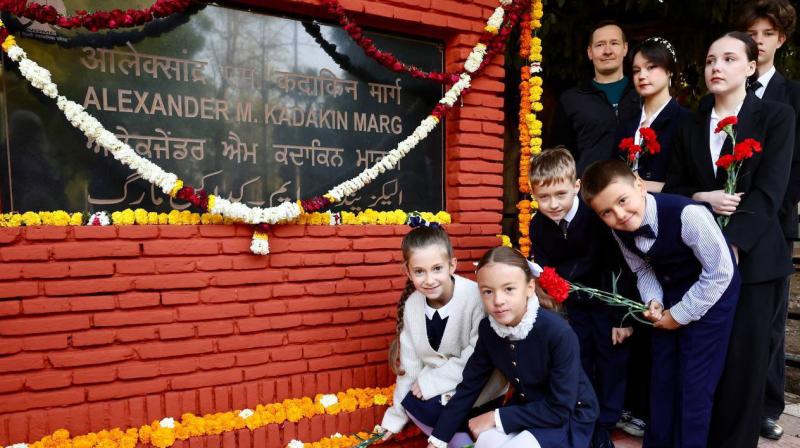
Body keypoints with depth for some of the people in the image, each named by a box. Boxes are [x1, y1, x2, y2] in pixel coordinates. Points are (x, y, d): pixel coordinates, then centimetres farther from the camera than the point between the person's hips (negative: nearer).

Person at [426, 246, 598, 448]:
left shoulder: (558, 332, -30)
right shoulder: (488, 328, -13)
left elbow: (560, 409, -26)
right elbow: (470, 384, -4)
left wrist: (496, 417, -21)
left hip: (569, 416, -4)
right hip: (526, 408, 4)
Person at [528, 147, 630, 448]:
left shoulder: (597, 217, -26)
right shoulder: (538, 225, -12)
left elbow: (622, 268, -20)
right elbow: (543, 271, 2)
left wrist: (623, 317, -17)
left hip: (608, 299, -3)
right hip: (574, 303, 4)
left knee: (611, 363, 5)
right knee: (578, 364, 12)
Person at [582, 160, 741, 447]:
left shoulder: (687, 214, -34)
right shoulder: (620, 230, -16)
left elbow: (720, 272, -24)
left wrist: (679, 314, -18)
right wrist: (653, 302, -17)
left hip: (712, 291, -5)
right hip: (669, 294, 5)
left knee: (695, 381, -2)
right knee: (662, 373, 13)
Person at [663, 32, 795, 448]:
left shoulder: (776, 116, 1)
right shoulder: (691, 126, 12)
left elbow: (769, 191, -9)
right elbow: (672, 188, 9)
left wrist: (730, 245, -19)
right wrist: (703, 198, -12)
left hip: (751, 257, -3)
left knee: (742, 359, 4)